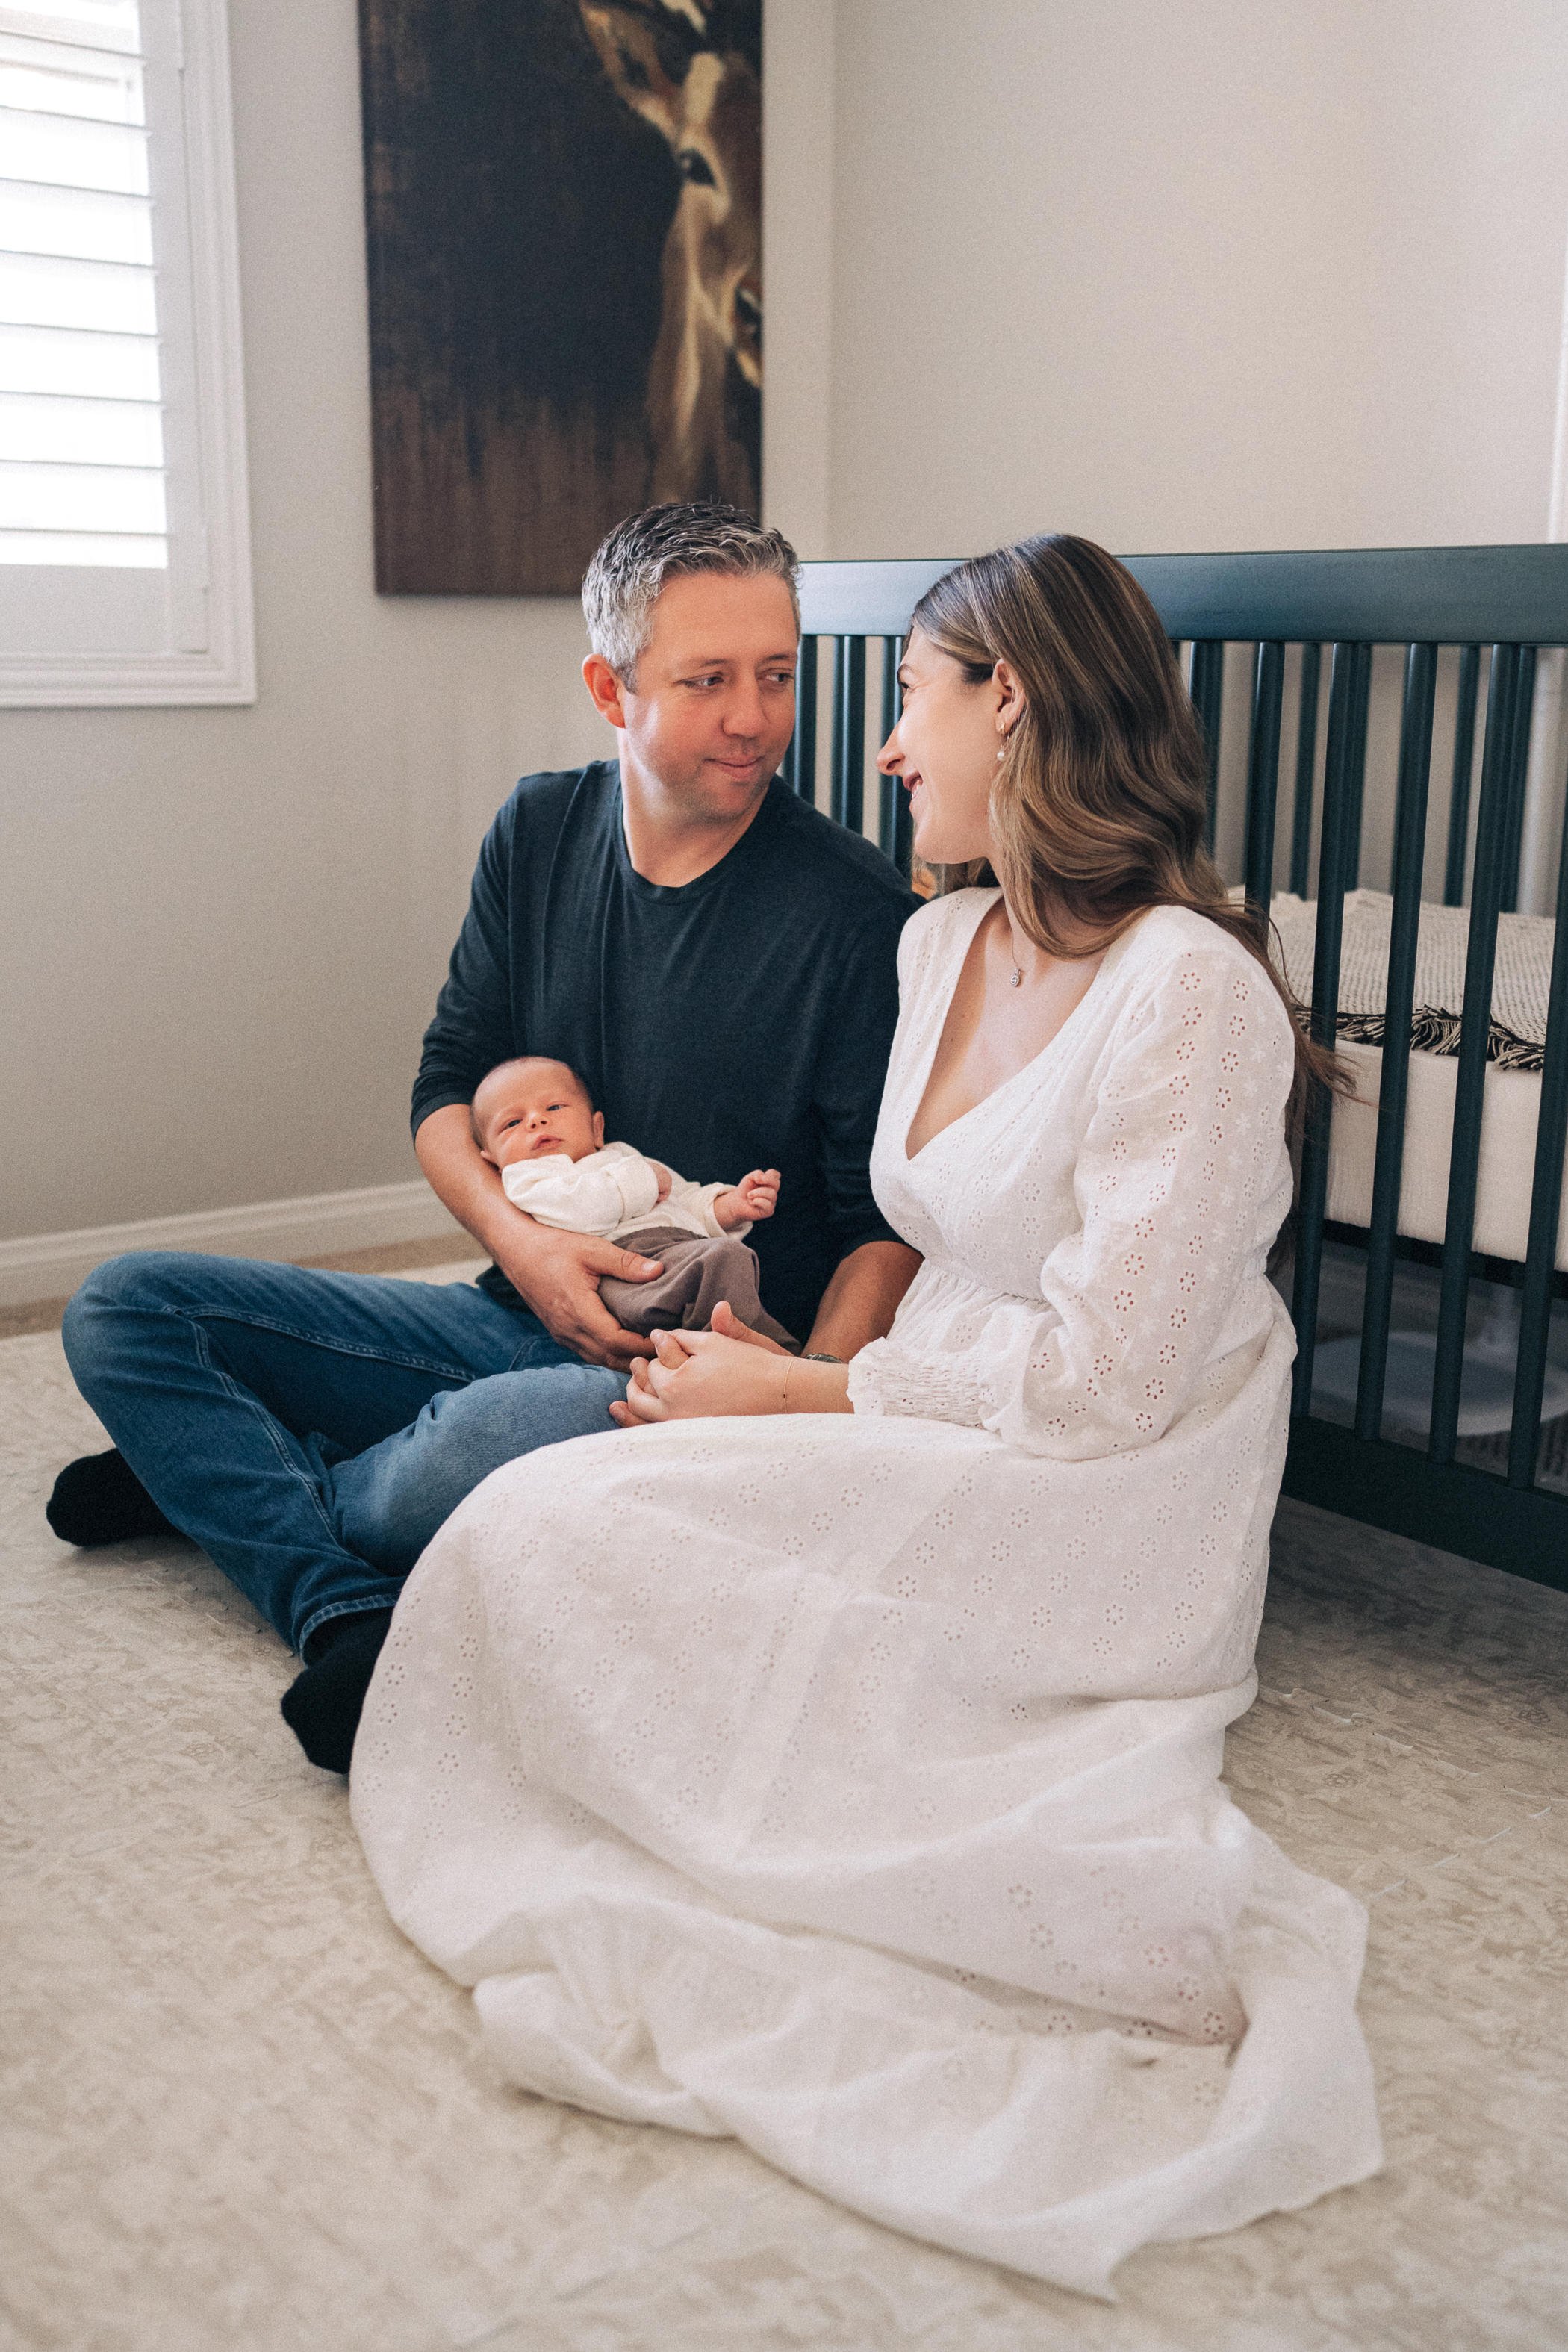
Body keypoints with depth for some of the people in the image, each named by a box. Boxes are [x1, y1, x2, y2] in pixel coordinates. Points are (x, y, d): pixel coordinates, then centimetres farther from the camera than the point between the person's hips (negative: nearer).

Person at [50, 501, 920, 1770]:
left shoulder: (855, 909, -11)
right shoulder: (542, 832, 5)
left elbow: (888, 1222, -10)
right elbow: (448, 1090, 10)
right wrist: (519, 1238, -11)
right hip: (519, 1319, 6)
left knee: (492, 1441, -38)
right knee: (124, 1308, -5)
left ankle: (218, 1476, -6)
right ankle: (351, 1620, -24)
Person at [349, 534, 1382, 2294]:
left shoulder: (1186, 989, -19)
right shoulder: (941, 943, 8)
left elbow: (1103, 1383, -21)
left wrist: (802, 1396, -11)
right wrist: (783, 1370, -1)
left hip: (1102, 1516, -8)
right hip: (940, 1448, 8)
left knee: (555, 1534, -17)